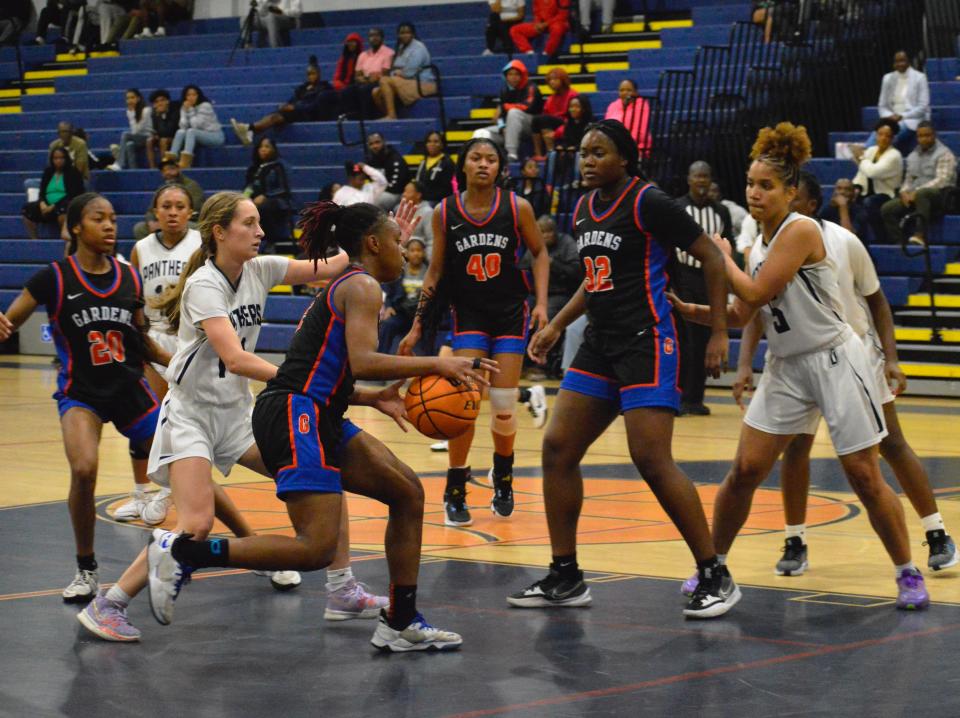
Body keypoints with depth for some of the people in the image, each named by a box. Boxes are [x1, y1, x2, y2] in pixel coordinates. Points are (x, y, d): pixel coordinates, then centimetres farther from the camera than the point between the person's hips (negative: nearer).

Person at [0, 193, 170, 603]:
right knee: (84, 470, -27)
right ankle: (86, 570, -7)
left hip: (130, 390, 4)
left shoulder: (128, 277, 4)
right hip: (81, 392, -4)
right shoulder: (55, 277, -7)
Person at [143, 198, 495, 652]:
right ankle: (182, 552, -15)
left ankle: (401, 623, 16)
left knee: (407, 492, 13)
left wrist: (374, 400, 14)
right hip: (295, 415, -11)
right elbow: (361, 362, -20)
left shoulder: (346, 286, 24)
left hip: (312, 416, 11)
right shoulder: (362, 286, -5)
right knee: (317, 547, -18)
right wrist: (436, 365, -14)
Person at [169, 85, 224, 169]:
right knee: (180, 132, -19)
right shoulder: (184, 107, 5)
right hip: (199, 136, 6)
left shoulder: (205, 106, -15)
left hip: (215, 136, -6)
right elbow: (183, 126, -6)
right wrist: (185, 111, -15)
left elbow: (197, 125, -21)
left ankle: (185, 162, -43)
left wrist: (190, 110, -16)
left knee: (191, 131, -31)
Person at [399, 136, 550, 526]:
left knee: (504, 406, -1)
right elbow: (436, 271, 3)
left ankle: (502, 475, 27)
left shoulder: (517, 208, -8)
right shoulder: (444, 213, -6)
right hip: (468, 314, 0)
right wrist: (417, 327, 2)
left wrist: (541, 302, -7)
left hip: (510, 313, 0)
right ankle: (455, 492, 3)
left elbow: (539, 253, 5)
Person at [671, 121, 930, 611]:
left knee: (865, 478, -4)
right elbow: (740, 316, 13)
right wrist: (687, 309, 0)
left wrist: (721, 258, -6)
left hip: (833, 360, -7)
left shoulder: (801, 230, -15)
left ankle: (907, 574, 10)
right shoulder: (759, 245, 8)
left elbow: (757, 293, -21)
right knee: (744, 471, 0)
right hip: (786, 368, 7)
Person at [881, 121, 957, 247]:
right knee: (887, 209, -17)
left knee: (921, 194, -42)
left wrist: (916, 192, -20)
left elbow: (942, 180, -14)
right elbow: (908, 179, 21)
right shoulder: (913, 156, 20)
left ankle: (920, 236, -51)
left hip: (939, 195, -7)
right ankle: (899, 244, -24)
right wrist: (904, 192, -4)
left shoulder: (944, 154, -2)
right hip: (914, 195, 7)